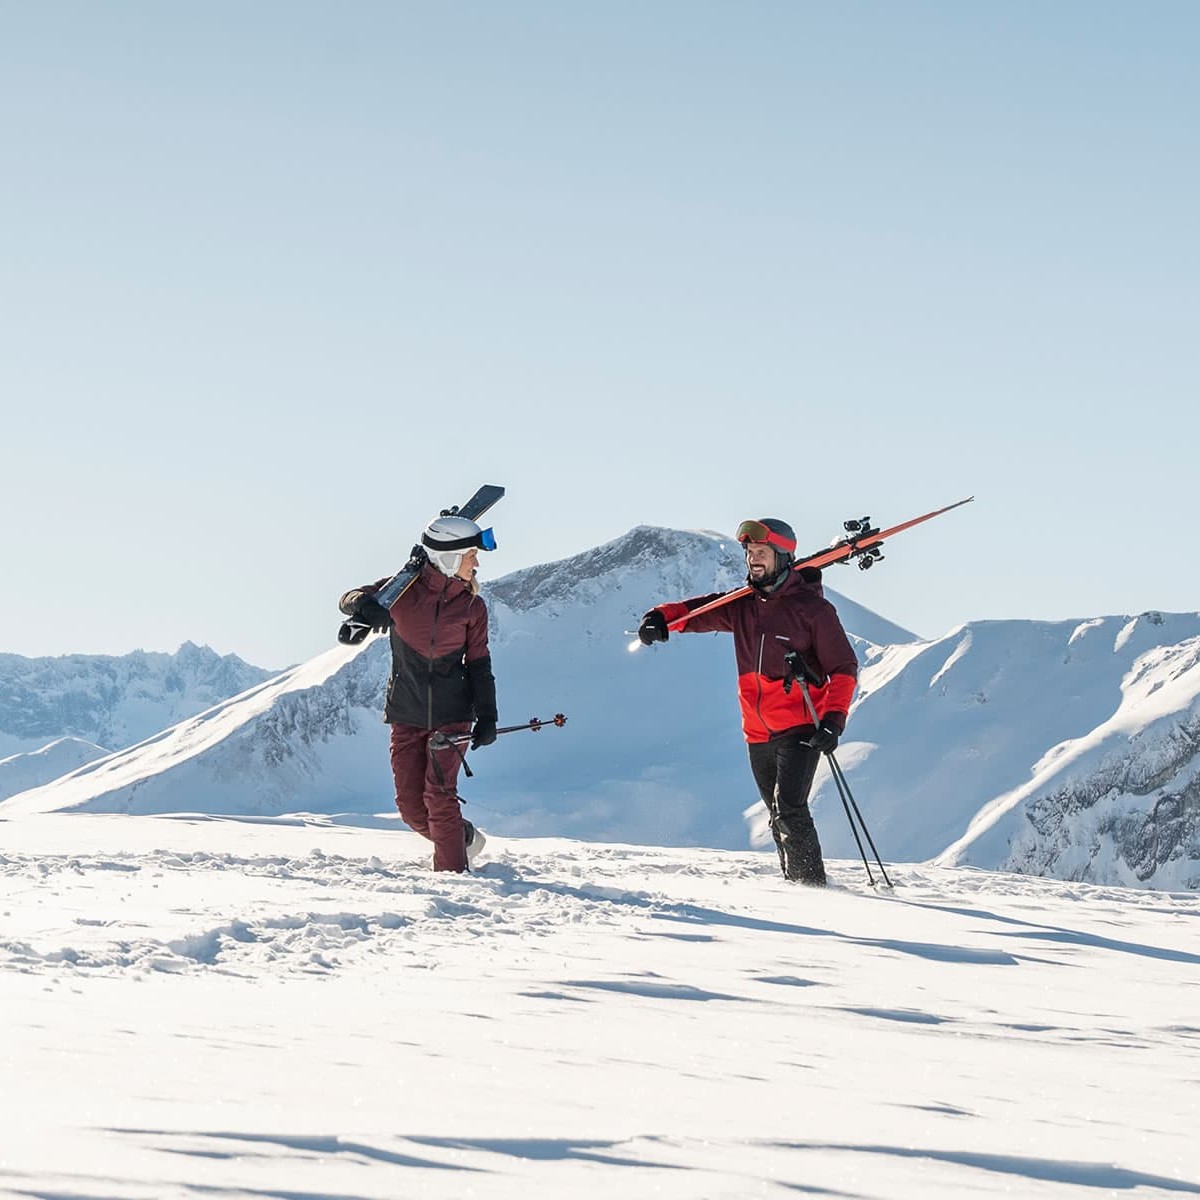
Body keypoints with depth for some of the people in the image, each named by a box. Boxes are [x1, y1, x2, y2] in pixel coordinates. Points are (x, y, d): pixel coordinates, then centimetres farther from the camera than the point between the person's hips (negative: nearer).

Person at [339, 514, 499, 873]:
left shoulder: (472, 606, -3)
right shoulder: (405, 589, -7)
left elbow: (478, 664, 4)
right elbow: (350, 599, -6)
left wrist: (487, 715, -3)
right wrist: (366, 605, -31)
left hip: (451, 714, -1)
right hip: (407, 715, 1)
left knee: (439, 796, -14)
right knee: (411, 806, 2)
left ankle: (452, 872, -5)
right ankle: (464, 837, 28)